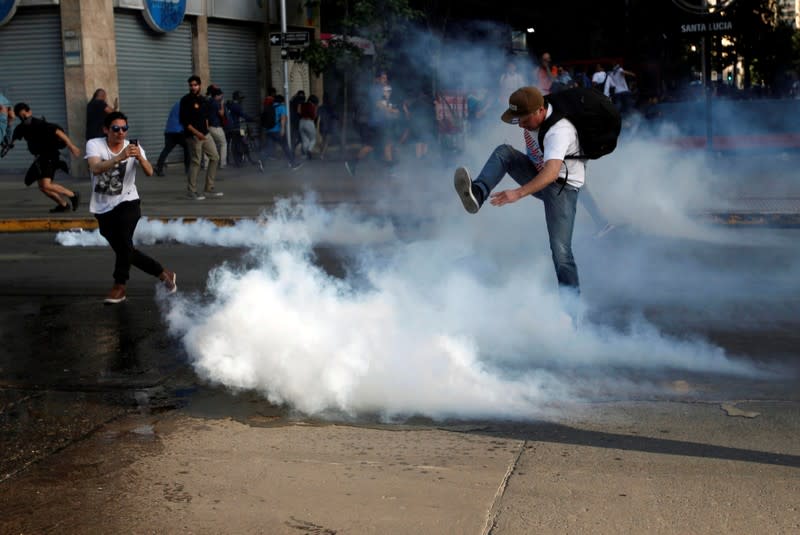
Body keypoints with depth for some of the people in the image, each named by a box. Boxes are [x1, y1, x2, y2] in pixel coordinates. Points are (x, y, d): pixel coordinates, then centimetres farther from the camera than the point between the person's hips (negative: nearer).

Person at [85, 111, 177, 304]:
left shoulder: (133, 147, -6)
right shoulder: (94, 145, -9)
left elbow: (149, 173, -21)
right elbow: (95, 169, -30)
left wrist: (140, 157, -41)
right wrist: (119, 157, -44)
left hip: (127, 202, -1)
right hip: (103, 207, 2)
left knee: (123, 241, -25)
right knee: (125, 251, 7)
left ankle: (119, 286, -10)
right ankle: (164, 274, 24)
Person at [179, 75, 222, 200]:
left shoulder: (203, 100, 13)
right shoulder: (186, 100, -9)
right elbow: (184, 121, -14)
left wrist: (206, 130, 14)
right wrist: (196, 133, -21)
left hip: (205, 134, 8)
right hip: (193, 136, -8)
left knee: (215, 157, 7)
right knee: (196, 162, -6)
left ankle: (209, 189, 15)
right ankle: (192, 191, 4)